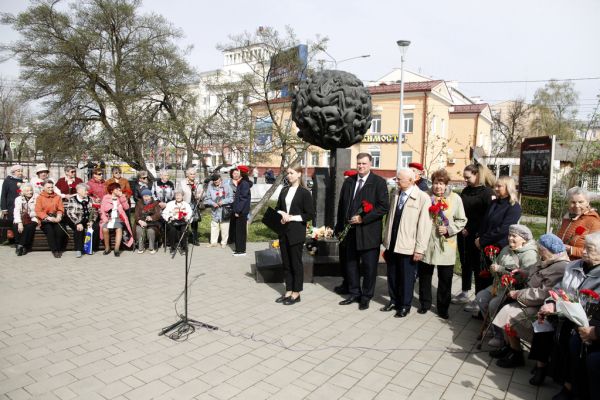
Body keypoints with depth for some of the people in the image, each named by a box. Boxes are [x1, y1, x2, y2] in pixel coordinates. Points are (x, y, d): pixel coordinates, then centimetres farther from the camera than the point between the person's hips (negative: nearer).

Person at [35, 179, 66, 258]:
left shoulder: (57, 197, 13)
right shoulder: (40, 197, 6)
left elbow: (60, 209, 9)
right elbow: (38, 211, -3)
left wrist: (58, 216, -12)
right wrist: (48, 217, -18)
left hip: (55, 218, 2)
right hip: (45, 219, -1)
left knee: (60, 229, -28)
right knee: (49, 230, -30)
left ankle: (59, 249, -13)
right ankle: (54, 250, -20)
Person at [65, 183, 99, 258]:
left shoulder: (90, 199, 10)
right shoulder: (72, 200, -3)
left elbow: (94, 211, 6)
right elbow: (70, 213, -14)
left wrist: (92, 221, -12)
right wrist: (78, 223, -27)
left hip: (87, 221, 4)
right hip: (77, 221, -4)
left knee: (96, 226, -22)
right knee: (79, 229, -33)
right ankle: (78, 250, -23)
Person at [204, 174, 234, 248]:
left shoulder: (227, 187, -2)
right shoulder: (210, 188, 4)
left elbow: (231, 198, -5)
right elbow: (207, 199, 4)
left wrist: (223, 201, -18)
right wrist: (213, 203, -14)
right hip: (214, 212, 2)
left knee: (224, 228, 4)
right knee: (214, 227, 9)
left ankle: (224, 242, 16)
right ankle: (213, 242, 20)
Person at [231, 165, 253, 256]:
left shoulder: (244, 184, -16)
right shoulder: (241, 183, 13)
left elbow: (243, 198, -20)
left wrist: (238, 211, -20)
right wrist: (236, 210, 15)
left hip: (241, 211, -9)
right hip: (239, 210, 9)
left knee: (240, 230, -2)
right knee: (238, 230, 15)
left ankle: (241, 250, 6)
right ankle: (239, 248, 24)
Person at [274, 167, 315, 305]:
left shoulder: (304, 192, -7)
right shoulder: (284, 190, 10)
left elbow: (310, 215, -9)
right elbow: (278, 208, 17)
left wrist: (292, 217, -15)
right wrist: (282, 214, -5)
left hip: (297, 232, -6)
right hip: (284, 231, 6)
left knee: (296, 262, 3)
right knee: (286, 262, 11)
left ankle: (296, 293, 14)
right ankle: (288, 291, 22)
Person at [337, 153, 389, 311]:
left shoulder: (379, 182, -6)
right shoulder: (348, 182, 10)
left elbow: (384, 207, -12)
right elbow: (341, 205, 14)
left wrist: (363, 219, -17)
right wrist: (340, 227, 10)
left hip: (369, 232, -5)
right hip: (350, 231, 5)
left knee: (369, 266, 5)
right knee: (351, 264, 13)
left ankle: (366, 297, 21)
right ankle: (354, 293, 28)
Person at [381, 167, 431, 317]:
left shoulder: (423, 198, -11)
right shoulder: (396, 194, 8)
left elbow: (424, 225, -13)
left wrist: (420, 249, -15)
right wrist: (386, 241, 12)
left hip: (408, 247, -5)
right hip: (392, 245, 6)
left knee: (406, 277, 9)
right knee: (392, 275, 17)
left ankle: (405, 306, 27)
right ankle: (394, 301, 35)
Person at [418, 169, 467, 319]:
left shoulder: (455, 198, -3)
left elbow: (462, 221, 1)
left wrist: (448, 229, -13)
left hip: (446, 246, -1)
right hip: (426, 244, 1)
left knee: (445, 279, 8)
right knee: (424, 276, 13)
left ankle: (443, 307, 24)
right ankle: (425, 303, 30)